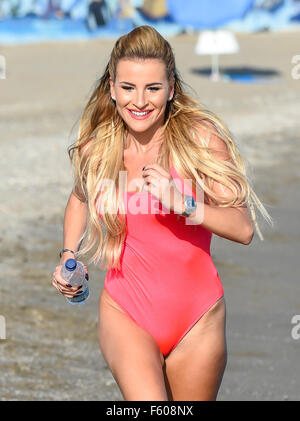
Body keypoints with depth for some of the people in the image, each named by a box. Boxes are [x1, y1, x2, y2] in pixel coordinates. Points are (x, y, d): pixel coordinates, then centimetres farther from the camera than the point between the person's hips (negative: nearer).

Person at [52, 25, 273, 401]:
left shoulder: (201, 137, -9)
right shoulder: (94, 149, -1)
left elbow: (244, 228, -14)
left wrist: (181, 202, -27)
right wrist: (69, 256, 10)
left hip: (197, 318, 0)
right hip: (125, 314, 0)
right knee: (148, 403, -26)